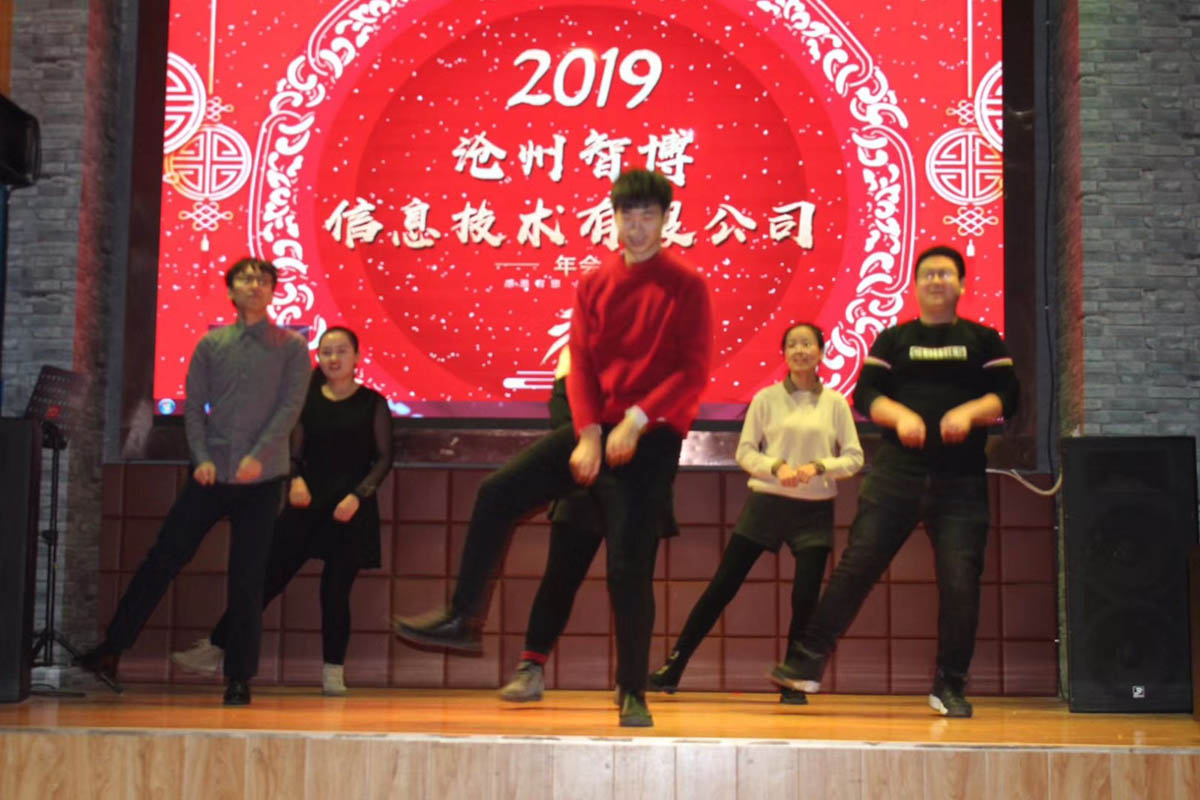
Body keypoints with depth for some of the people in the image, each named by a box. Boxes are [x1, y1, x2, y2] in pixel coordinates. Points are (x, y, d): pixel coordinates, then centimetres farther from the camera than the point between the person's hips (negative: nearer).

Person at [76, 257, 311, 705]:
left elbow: (290, 407, -6)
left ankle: (239, 678, 9)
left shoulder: (291, 347, 3)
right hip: (211, 476, 2)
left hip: (262, 479, -2)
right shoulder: (211, 344, 9)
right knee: (162, 559, 0)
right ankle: (112, 651, 8)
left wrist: (258, 455, -17)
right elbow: (193, 407, 6)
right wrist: (202, 457, -8)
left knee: (247, 580, 1)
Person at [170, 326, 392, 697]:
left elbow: (384, 458, 0)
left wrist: (358, 495, -12)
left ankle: (333, 673, 8)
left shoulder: (372, 403, 2)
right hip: (308, 504, 2)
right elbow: (294, 452, 8)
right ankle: (214, 649, 5)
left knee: (336, 590, -2)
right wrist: (295, 480, -12)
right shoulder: (307, 400, 8)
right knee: (269, 576, -1)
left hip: (352, 511, -2)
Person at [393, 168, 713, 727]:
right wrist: (588, 433, -11)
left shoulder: (687, 287, -3)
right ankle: (463, 619, 8)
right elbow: (580, 363, 4)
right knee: (497, 493, -4)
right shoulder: (594, 285, 9)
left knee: (629, 566, -6)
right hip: (596, 426, 5)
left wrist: (636, 420, -22)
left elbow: (693, 373, -10)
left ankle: (633, 695, 8)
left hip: (651, 438, -5)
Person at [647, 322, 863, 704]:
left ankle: (793, 682, 12)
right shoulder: (766, 399, 1)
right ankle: (674, 666, 7)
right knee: (722, 586, 0)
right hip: (766, 503, 0)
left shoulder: (835, 403, 3)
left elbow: (853, 458, 3)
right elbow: (745, 451, 2)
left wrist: (818, 467, -14)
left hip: (815, 511, 1)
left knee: (805, 596, -4)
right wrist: (777, 467, -15)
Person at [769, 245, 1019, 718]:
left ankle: (950, 687, 9)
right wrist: (900, 415, -17)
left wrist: (970, 411, -18)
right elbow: (865, 395, 3)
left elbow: (1007, 395, 2)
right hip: (896, 473, 0)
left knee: (959, 582, -4)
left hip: (962, 482, 0)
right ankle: (807, 663, 0)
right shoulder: (893, 340, 13)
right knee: (856, 566, -4)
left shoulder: (982, 340, 11)